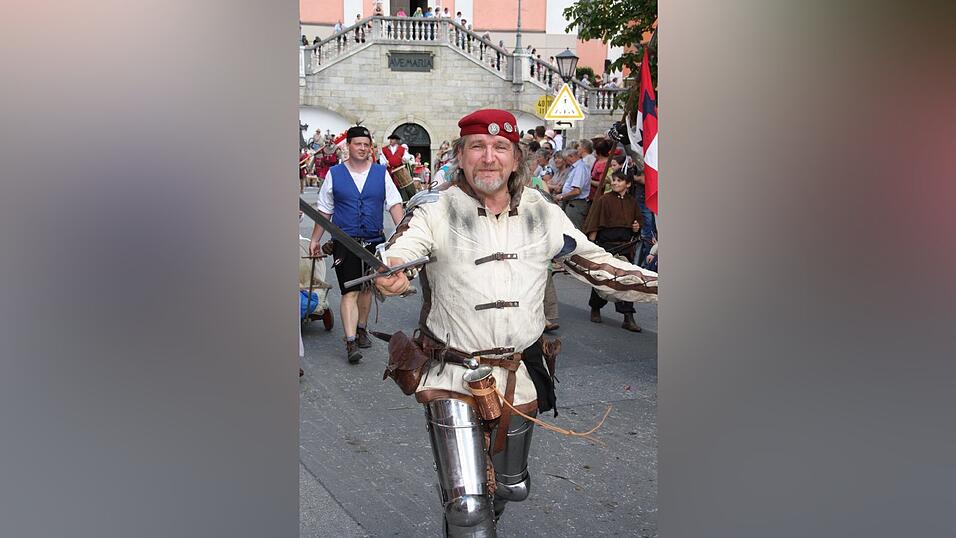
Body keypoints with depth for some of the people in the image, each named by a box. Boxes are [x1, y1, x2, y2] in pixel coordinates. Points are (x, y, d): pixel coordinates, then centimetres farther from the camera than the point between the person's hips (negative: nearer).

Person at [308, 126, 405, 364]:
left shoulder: (381, 173, 5)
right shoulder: (335, 174, 3)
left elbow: (394, 204, 2)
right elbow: (324, 210, 8)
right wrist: (315, 239, 7)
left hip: (374, 241, 2)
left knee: (366, 288, 15)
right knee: (350, 292, -8)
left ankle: (361, 329, 34)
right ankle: (350, 342, -9)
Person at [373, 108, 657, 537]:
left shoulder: (543, 215, 1)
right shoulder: (435, 212, -12)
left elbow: (598, 265, 8)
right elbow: (395, 255, -29)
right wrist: (387, 274, -53)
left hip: (520, 376, 5)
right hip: (454, 378, -4)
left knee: (511, 488, 24)